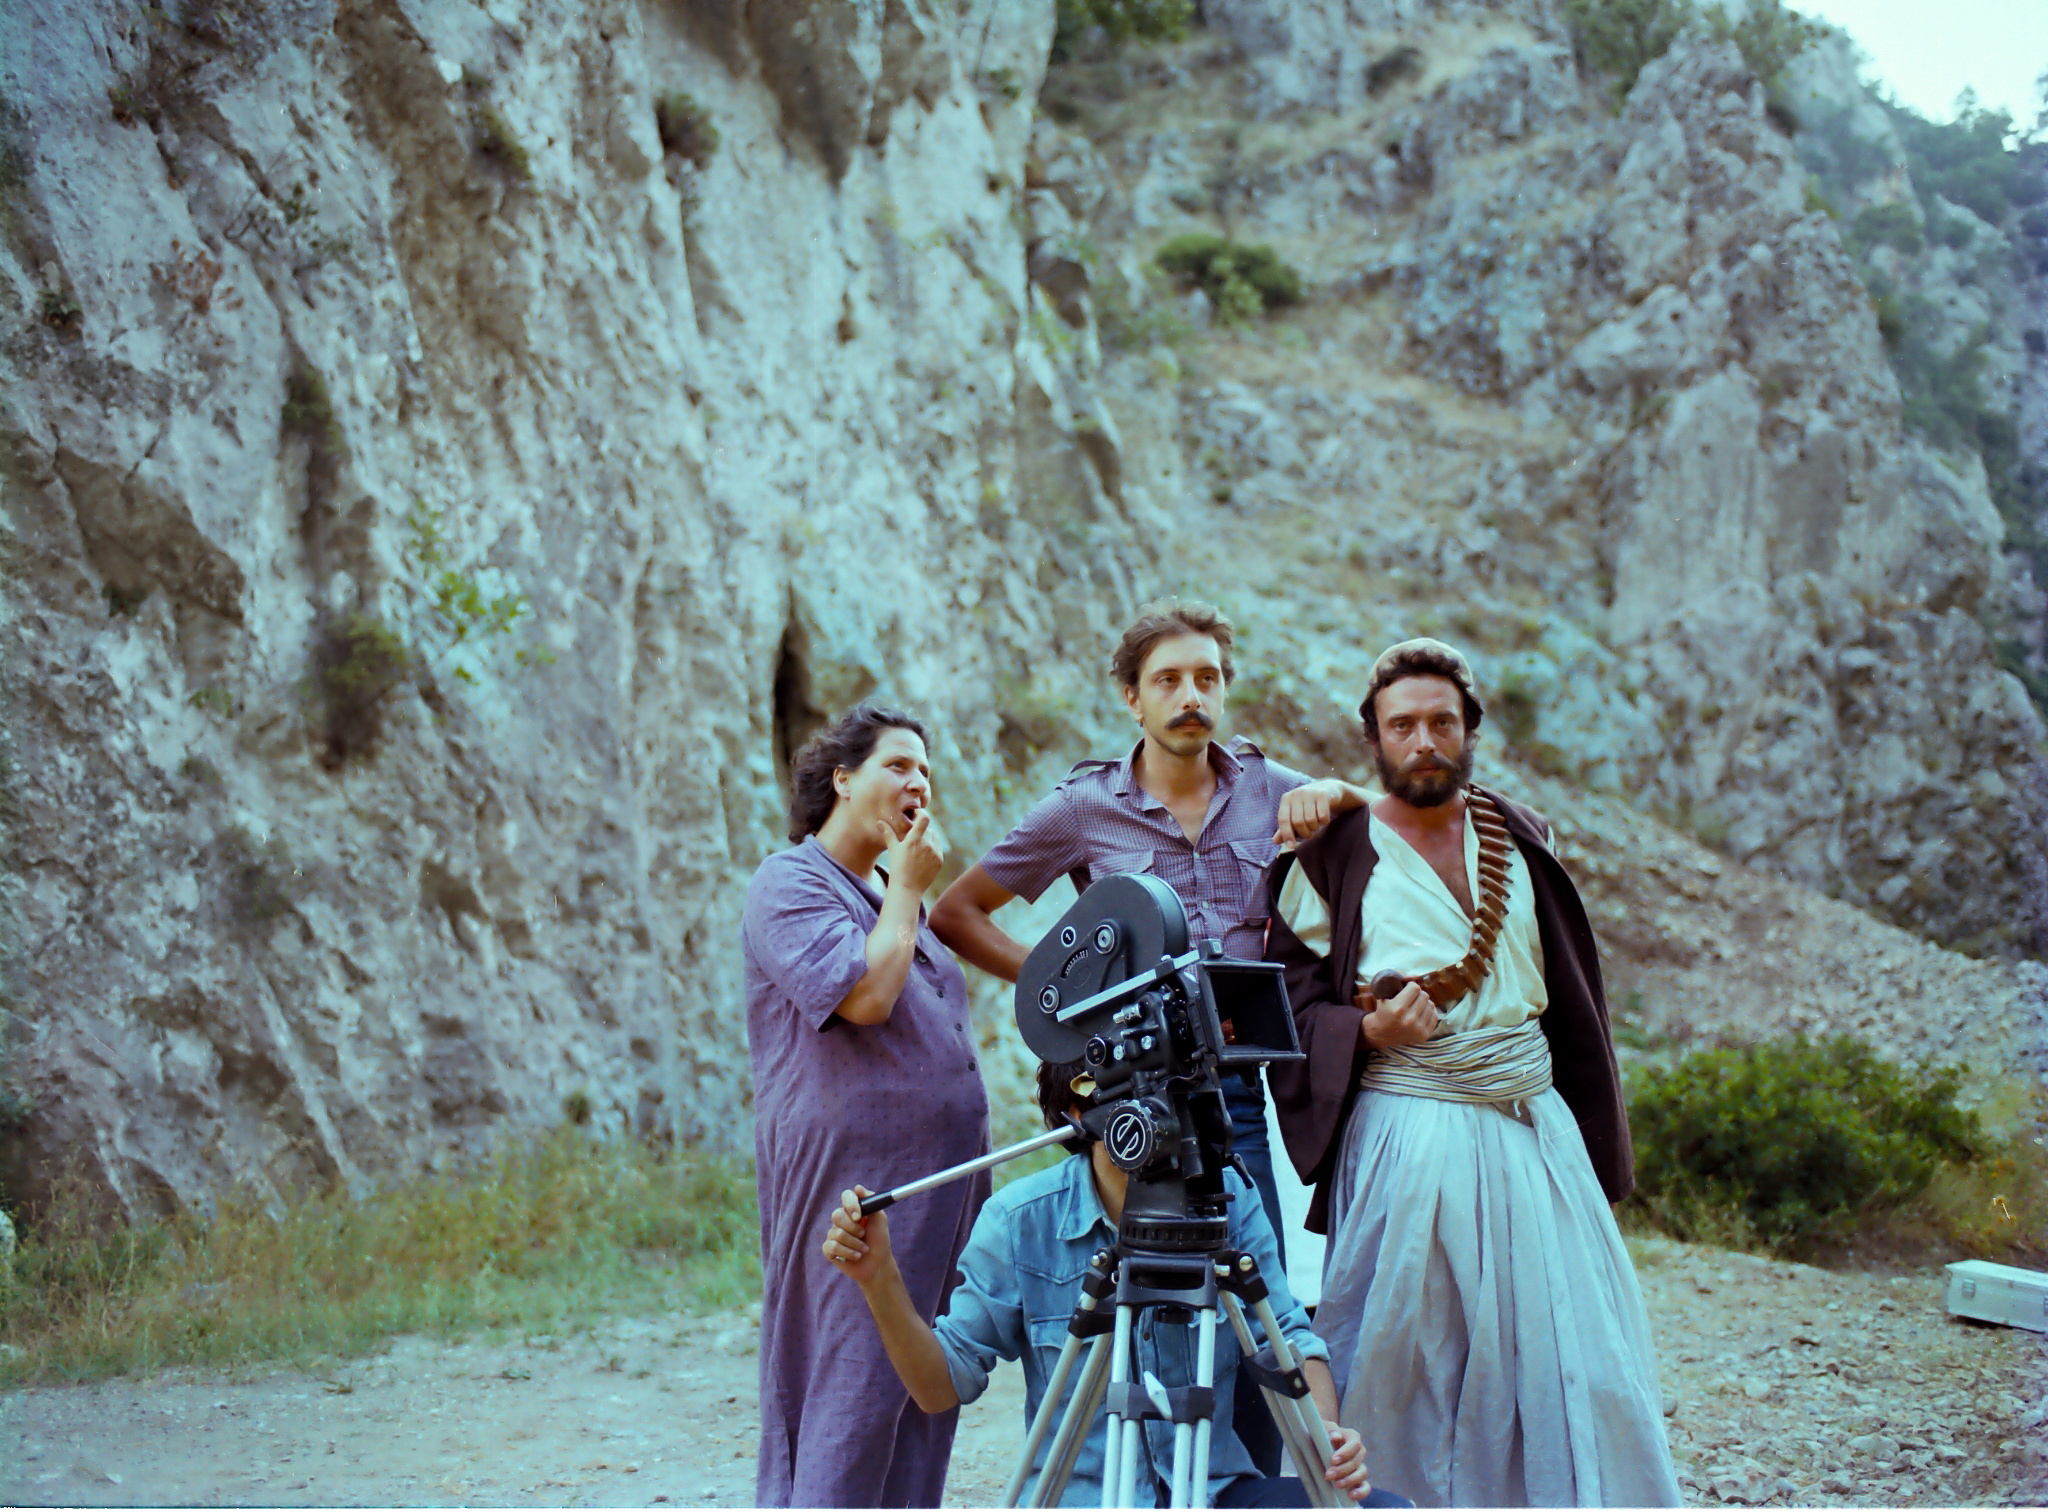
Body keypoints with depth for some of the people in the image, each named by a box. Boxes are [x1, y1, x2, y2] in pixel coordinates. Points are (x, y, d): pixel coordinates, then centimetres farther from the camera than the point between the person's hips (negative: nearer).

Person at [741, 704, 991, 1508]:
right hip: (850, 1177, -9)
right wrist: (908, 890, -9)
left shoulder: (896, 891, 21)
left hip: (938, 1172, 9)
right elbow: (865, 996, -19)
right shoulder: (790, 885, -6)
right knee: (853, 1384, -11)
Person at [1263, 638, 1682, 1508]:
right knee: (1410, 1367, 0)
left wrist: (1592, 1142, 16)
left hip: (1535, 1136, 4)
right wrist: (1369, 1030, -16)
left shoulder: (1520, 840, 13)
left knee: (1574, 1358, 2)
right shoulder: (1336, 854, 1)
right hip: (1405, 1145, -4)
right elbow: (1286, 994, 1)